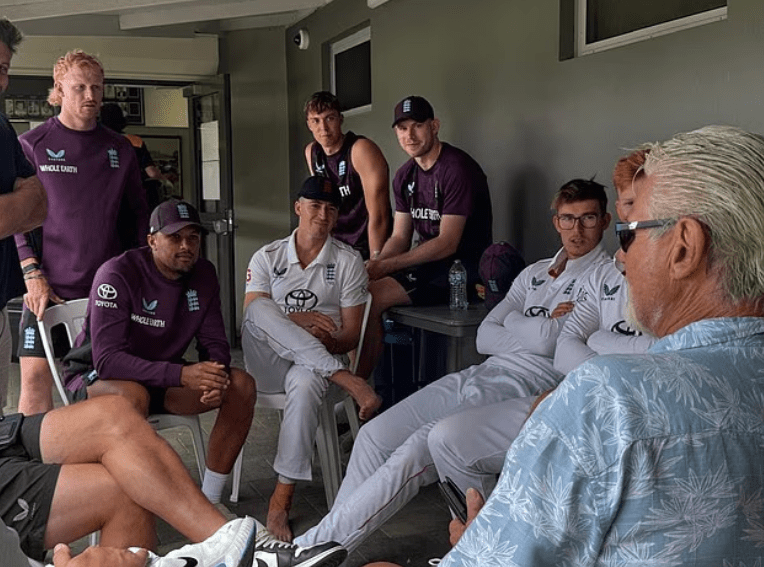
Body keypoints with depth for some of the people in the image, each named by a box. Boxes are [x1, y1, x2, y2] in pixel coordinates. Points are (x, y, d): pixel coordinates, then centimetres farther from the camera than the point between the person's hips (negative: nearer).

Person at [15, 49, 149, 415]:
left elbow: (137, 215, 15)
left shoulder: (119, 149, 11)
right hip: (49, 286, -2)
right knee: (36, 375, -5)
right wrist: (32, 274, -11)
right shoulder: (32, 145, 2)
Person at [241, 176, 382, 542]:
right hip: (268, 365, 2)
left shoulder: (348, 261, 5)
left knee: (306, 385, -39)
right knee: (259, 307, -30)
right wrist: (294, 322, -20)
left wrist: (324, 341, -21)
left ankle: (282, 498, -33)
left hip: (315, 363, -1)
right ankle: (346, 381, -34)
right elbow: (250, 318, -3)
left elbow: (351, 336, 2)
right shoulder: (267, 257, 9)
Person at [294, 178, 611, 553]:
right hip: (482, 374, 7)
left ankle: (313, 547, -19)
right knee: (375, 435, -10)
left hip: (527, 386, -7)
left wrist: (514, 320, 5)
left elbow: (547, 341, -11)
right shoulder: (534, 273, 23)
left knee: (419, 449, -26)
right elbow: (484, 338, 12)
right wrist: (540, 330, -1)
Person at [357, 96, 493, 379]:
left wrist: (384, 266, -21)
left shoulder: (457, 169, -16)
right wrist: (371, 266, -12)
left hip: (463, 268, -9)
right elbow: (399, 238, 11)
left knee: (371, 297, -22)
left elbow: (447, 243, -20)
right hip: (428, 261, 9)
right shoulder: (405, 175, 11)